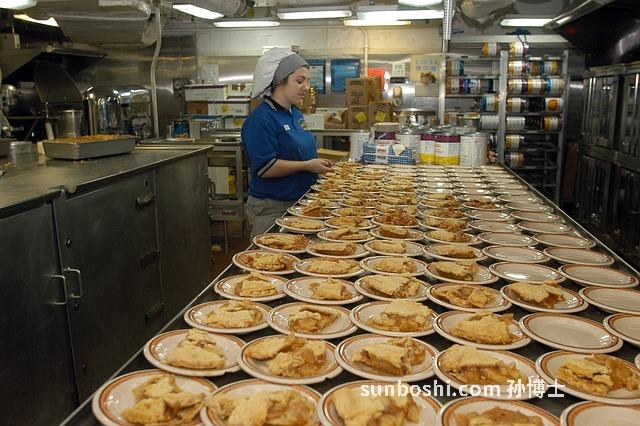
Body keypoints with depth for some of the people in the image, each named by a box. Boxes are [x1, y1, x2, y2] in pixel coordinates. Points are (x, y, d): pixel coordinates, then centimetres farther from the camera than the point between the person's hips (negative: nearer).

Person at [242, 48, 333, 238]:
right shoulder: (261, 119, -17)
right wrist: (306, 166, -21)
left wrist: (318, 164, 6)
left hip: (299, 202, 8)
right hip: (271, 209, -8)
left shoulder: (296, 114, 10)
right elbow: (265, 167, -24)